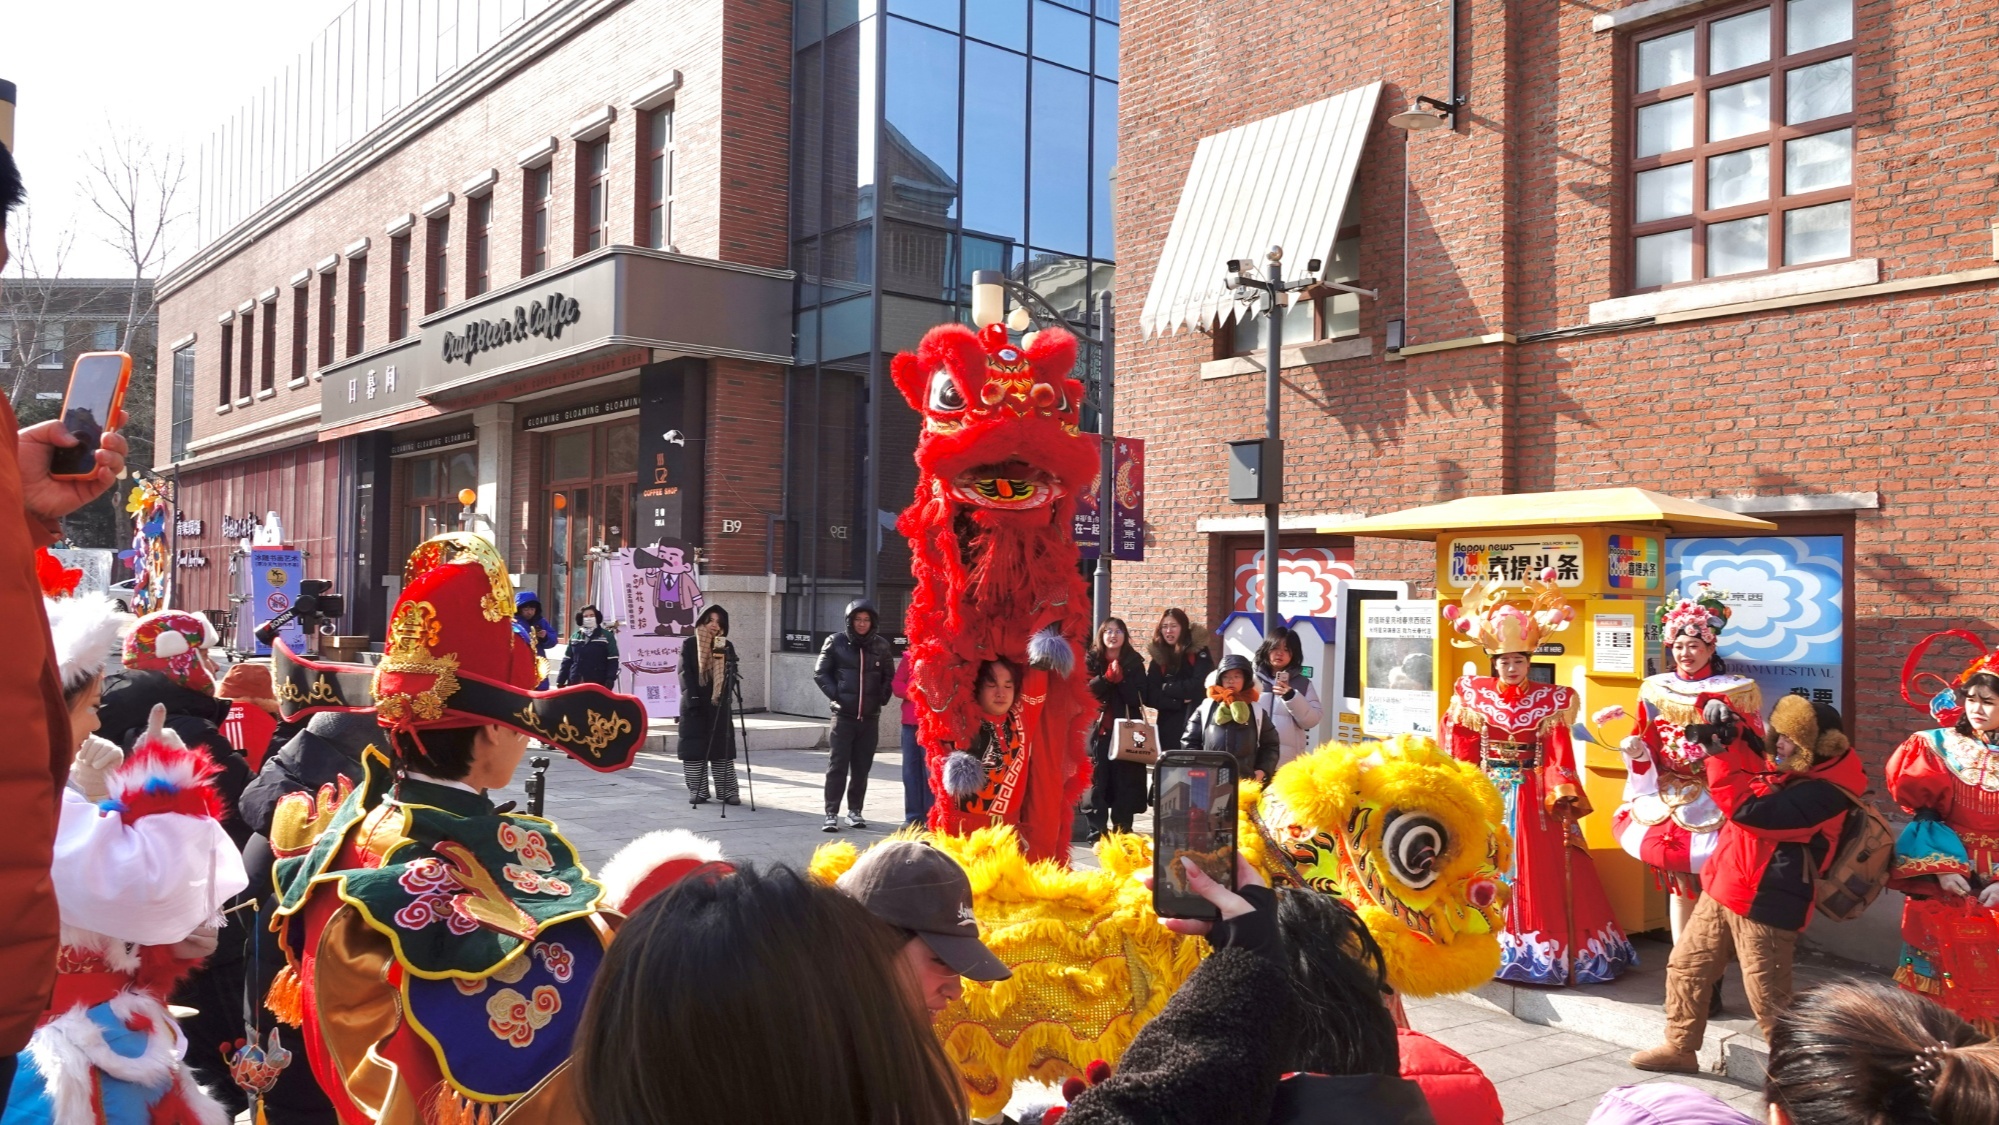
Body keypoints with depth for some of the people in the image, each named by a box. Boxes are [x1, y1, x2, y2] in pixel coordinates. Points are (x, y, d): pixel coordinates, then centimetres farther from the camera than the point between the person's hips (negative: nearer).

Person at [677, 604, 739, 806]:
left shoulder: (726, 646, 8)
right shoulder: (689, 644, 2)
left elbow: (731, 673, -1)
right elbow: (685, 673, -5)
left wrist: (722, 654, -17)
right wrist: (693, 698, -14)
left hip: (718, 704, 2)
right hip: (694, 703, -2)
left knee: (722, 746, 0)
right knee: (695, 747, 0)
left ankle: (727, 791, 2)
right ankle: (697, 791, 6)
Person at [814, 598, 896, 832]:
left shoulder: (882, 645, 5)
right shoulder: (836, 642, -1)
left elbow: (889, 677, 14)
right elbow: (820, 673, 3)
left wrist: (882, 698, 1)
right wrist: (835, 694, -7)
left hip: (870, 717, 2)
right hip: (843, 715, -2)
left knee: (862, 767, 7)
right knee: (837, 766, -5)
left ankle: (855, 811, 18)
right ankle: (831, 814, -3)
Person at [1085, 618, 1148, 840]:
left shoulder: (1134, 662, 7)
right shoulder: (1091, 660, 6)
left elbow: (1139, 698, -1)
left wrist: (1120, 678, -12)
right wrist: (1108, 677, -17)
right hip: (1098, 729, -1)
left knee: (1125, 783, 0)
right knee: (1098, 781, -2)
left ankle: (1122, 833, 7)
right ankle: (1097, 833, 3)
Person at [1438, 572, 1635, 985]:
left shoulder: (1550, 700, 0)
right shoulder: (1472, 694, 3)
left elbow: (1558, 754, -5)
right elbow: (1458, 749, 3)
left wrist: (1561, 796, -15)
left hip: (1532, 797, -1)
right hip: (1485, 795, 1)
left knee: (1537, 873, 0)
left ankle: (1536, 946, 6)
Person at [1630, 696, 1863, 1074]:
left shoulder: (1823, 792, -22)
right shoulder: (1787, 769, 8)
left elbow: (1750, 810, -30)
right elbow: (1750, 770, 24)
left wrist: (1718, 754, -24)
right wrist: (1726, 740, 2)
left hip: (1764, 905, -10)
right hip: (1723, 890, 10)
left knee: (1768, 999, -1)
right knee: (1685, 966, 16)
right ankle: (1680, 1048, 29)